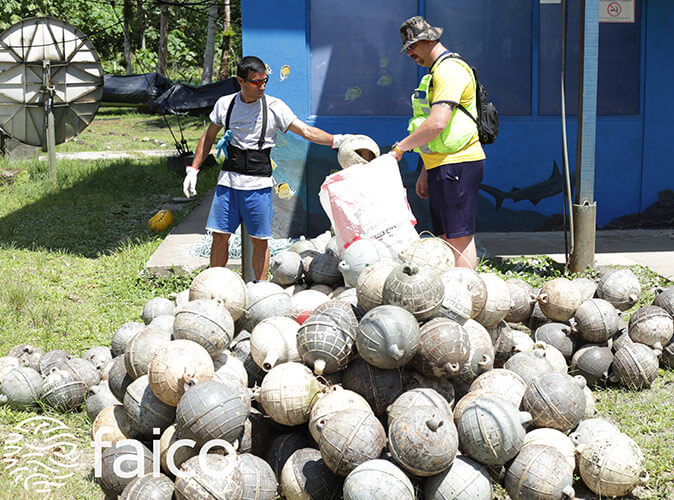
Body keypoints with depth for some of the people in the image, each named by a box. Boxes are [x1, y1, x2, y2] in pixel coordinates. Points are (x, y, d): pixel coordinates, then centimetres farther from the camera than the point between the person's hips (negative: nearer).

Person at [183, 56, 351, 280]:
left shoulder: (274, 107, -4)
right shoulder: (225, 104, 4)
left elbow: (306, 131, -9)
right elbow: (209, 137, 16)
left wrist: (335, 140, -22)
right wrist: (193, 170, 13)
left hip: (258, 184, -2)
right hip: (229, 180, 2)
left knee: (260, 241, 1)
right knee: (220, 236, 3)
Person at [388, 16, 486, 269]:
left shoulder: (450, 70, -12)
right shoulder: (437, 72, 22)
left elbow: (438, 123, -24)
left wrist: (399, 148, -15)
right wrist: (425, 172, 24)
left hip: (457, 164, -10)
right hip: (442, 165, 10)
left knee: (460, 238, -10)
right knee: (446, 238, 10)